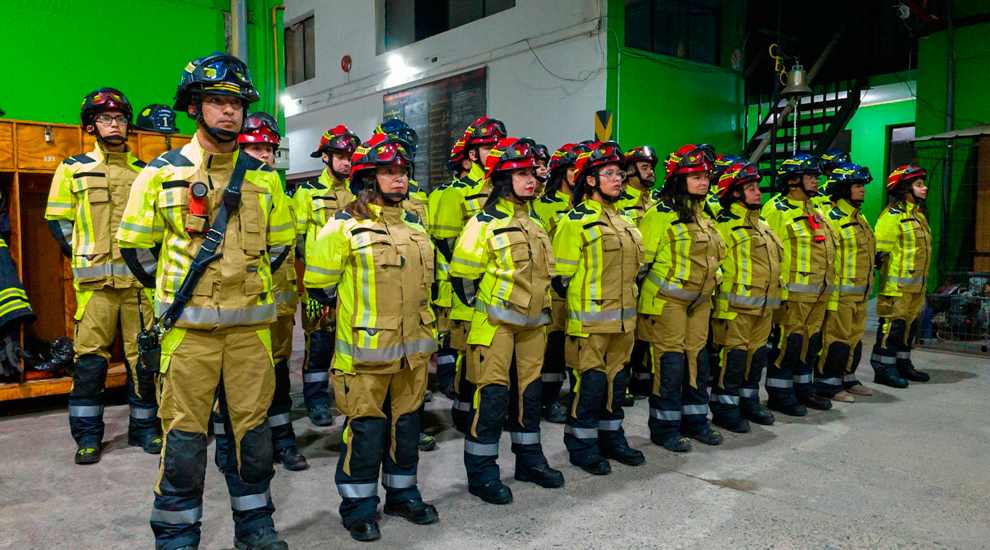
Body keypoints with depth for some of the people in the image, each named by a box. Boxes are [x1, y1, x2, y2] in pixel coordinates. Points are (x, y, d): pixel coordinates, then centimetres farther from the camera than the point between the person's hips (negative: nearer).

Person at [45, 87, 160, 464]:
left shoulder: (143, 172, 13)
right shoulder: (73, 169, 8)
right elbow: (58, 221, 9)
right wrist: (84, 259, 3)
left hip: (139, 278, 2)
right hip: (94, 280, -1)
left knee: (142, 355, 3)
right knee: (91, 355, 0)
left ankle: (144, 426, 14)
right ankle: (87, 435, 11)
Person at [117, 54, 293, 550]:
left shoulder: (263, 177, 7)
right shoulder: (162, 173, 1)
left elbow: (279, 243, 17)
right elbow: (134, 244, 7)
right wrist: (173, 290, 8)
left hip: (251, 323, 2)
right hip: (188, 326, -2)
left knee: (252, 424, 9)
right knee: (184, 429, 3)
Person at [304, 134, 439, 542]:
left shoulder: (415, 228, 12)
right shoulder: (345, 227, -8)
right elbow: (318, 282, -4)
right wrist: (355, 309, 3)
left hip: (413, 347, 6)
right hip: (367, 348, -6)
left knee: (406, 422, 15)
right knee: (366, 427, 1)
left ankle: (403, 493, 32)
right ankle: (359, 506, 18)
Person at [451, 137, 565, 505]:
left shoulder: (534, 222, 12)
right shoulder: (485, 223, -12)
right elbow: (462, 274, -11)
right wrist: (483, 307, -2)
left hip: (532, 323, 7)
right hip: (496, 324, -7)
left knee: (529, 390, 14)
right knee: (492, 394, -4)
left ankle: (530, 460, 29)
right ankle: (480, 473, 8)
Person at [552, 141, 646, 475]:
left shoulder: (623, 220, 14)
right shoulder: (576, 221, -9)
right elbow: (562, 275, -9)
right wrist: (580, 303, -7)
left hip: (623, 318, 8)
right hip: (591, 318, -7)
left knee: (616, 378, 14)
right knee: (591, 381, -2)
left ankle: (611, 438, 29)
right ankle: (582, 446, 13)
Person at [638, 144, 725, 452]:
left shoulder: (703, 214, 12)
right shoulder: (661, 215, -13)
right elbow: (641, 259, -13)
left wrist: (708, 287, 23)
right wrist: (643, 299, -11)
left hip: (699, 301, 8)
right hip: (667, 300, -8)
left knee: (697, 359, 12)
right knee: (670, 362, -4)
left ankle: (695, 421, 25)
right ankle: (664, 429, 8)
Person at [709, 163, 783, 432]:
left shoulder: (762, 225, 18)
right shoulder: (724, 226, -9)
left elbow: (777, 257, 27)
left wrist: (773, 299, 22)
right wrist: (721, 305, -19)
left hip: (764, 306, 8)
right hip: (736, 306, -8)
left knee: (757, 354, 14)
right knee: (732, 355, -5)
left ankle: (749, 402, 28)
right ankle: (724, 408, 6)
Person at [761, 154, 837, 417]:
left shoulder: (816, 212, 19)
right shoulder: (776, 210, -7)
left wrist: (827, 286, 21)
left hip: (818, 293, 8)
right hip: (792, 292, -8)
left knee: (810, 340, 14)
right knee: (788, 341, -5)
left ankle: (803, 389, 26)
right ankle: (779, 394, 6)